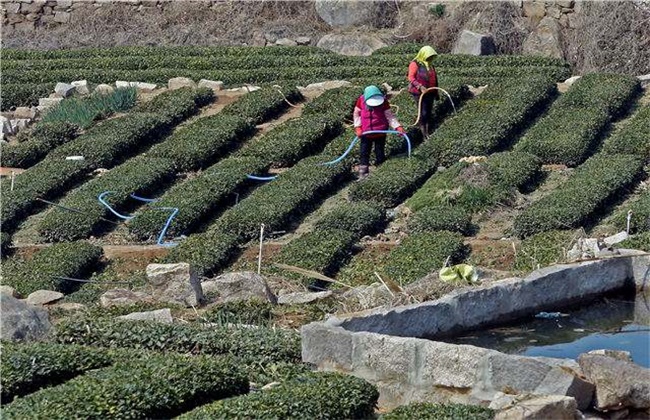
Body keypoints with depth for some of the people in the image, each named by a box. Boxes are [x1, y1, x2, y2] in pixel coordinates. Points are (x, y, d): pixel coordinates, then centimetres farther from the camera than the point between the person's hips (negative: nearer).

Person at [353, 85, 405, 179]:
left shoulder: (383, 101, -15)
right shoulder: (361, 100, -13)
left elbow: (389, 116, -11)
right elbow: (356, 114, 1)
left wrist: (398, 127, -23)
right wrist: (358, 128, -8)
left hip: (380, 133, -1)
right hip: (365, 133, 1)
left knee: (380, 154, 9)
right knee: (364, 153, 7)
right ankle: (362, 174, 15)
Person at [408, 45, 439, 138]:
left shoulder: (431, 66, 18)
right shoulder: (415, 64, -5)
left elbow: (434, 79, 24)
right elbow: (411, 78, -13)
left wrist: (436, 92, 24)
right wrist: (420, 87, -24)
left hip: (430, 92, 7)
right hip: (419, 92, -7)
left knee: (428, 113, 7)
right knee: (423, 113, -10)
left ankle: (427, 132, 14)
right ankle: (423, 133, -6)